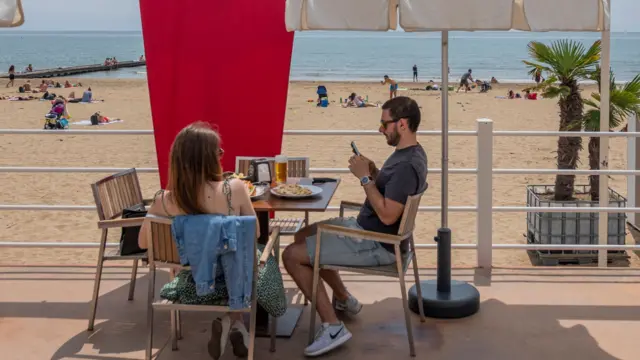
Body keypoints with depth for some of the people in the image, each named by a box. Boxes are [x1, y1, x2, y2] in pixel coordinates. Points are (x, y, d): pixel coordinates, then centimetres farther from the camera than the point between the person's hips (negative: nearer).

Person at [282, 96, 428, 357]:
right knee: (303, 237, 23)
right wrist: (373, 171, 0)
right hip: (364, 227, 11)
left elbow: (387, 215, -31)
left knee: (292, 256, -13)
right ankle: (344, 299, 30)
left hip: (378, 244, -11)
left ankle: (332, 327, -8)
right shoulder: (407, 153, 6)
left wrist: (365, 178, -23)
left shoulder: (408, 164, -27)